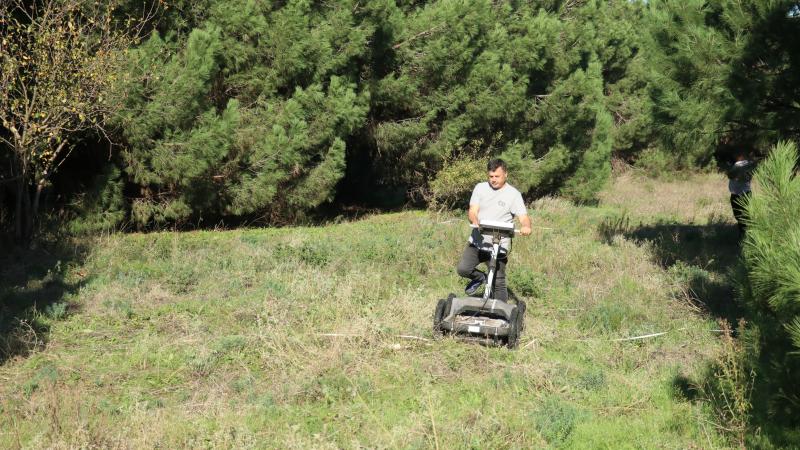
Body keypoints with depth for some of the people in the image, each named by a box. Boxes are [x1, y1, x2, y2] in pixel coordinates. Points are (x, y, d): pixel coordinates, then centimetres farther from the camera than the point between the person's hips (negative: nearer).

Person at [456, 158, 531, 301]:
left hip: (499, 246, -2)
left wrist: (526, 226, -35)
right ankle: (480, 277, 16)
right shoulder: (480, 188, 6)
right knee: (462, 269, -15)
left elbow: (523, 217, -10)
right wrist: (475, 222, -27)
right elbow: (472, 211, -3)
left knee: (498, 283, -3)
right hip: (477, 242, 3)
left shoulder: (513, 194, -1)